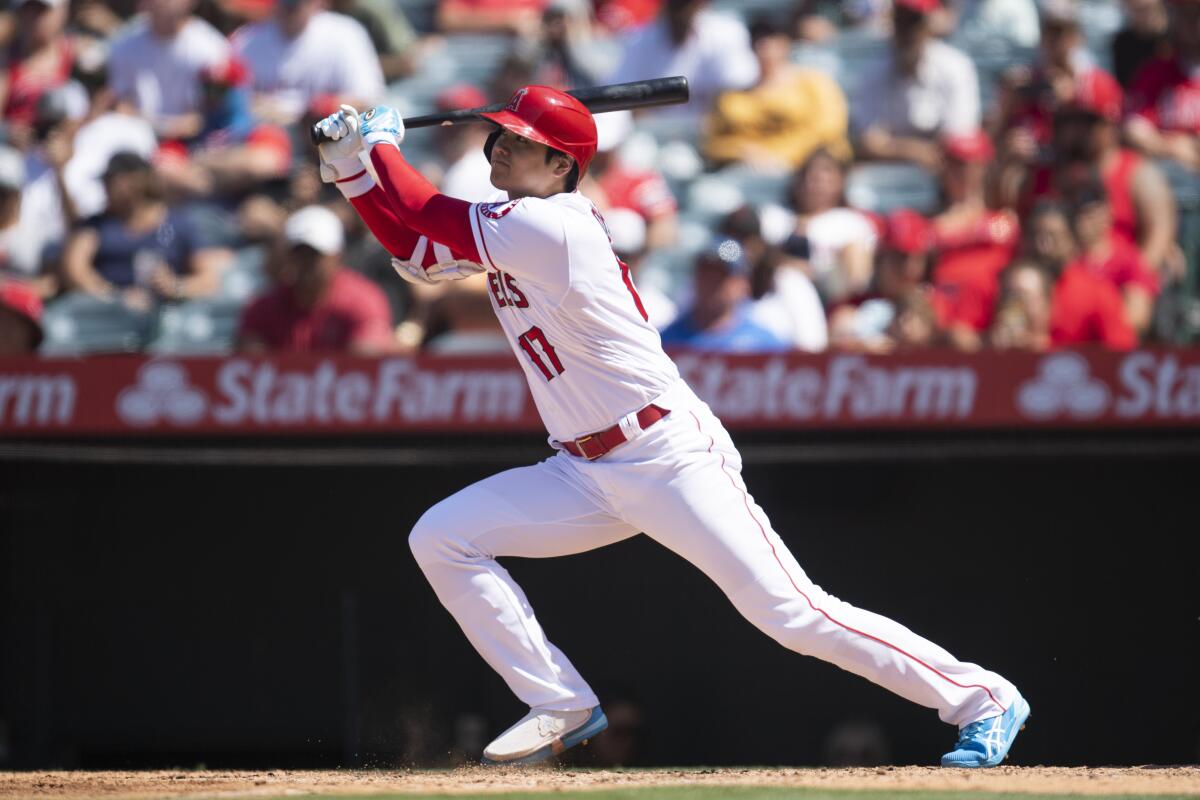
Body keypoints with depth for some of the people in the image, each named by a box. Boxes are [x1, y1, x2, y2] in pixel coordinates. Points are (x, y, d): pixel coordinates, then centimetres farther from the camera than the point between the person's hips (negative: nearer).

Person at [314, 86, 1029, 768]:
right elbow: (416, 250, 18)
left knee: (790, 612, -14)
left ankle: (982, 699, -3)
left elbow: (429, 216, -12)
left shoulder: (550, 227, -18)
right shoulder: (510, 228, 10)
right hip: (587, 475, 9)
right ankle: (562, 706, 3)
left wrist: (384, 145, 5)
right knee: (441, 539, -2)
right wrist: (350, 164, 9)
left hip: (672, 456, -9)